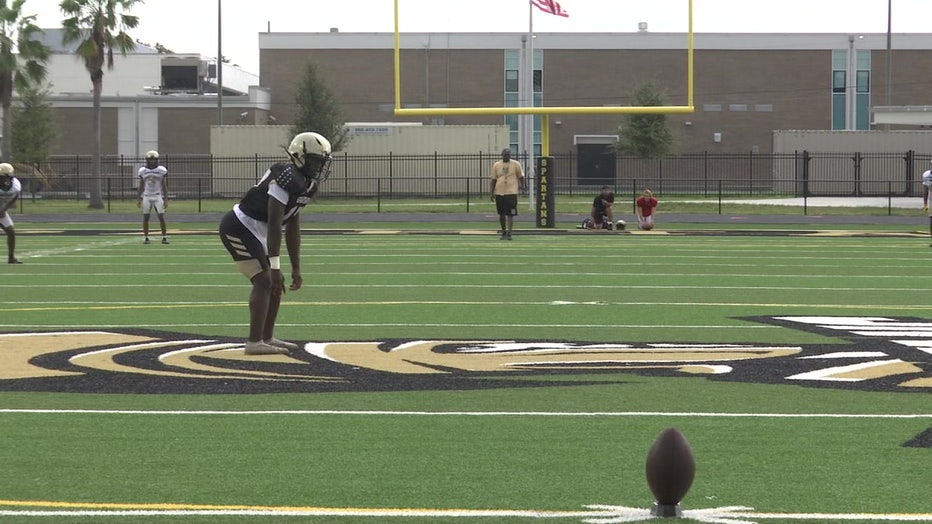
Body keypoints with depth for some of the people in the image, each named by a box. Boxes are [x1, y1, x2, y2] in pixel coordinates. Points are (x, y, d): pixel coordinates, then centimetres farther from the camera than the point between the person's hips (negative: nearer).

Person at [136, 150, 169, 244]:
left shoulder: (161, 170, -2)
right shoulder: (143, 171, 2)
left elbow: (164, 185, 1)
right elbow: (141, 186, 9)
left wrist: (166, 199, -3)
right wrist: (138, 199, 5)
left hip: (158, 196, -1)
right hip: (146, 197, 1)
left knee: (161, 217, -6)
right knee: (145, 217, 0)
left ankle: (164, 237, 1)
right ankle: (146, 237, 8)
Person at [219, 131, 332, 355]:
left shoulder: (306, 185, 9)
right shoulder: (286, 178, -23)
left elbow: (292, 229, 16)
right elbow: (274, 225, -26)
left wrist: (296, 269, 17)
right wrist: (274, 266, -26)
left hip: (252, 232, 10)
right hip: (239, 228, -10)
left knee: (276, 284, 12)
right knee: (265, 281, -13)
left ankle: (267, 338, 21)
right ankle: (254, 342, -14)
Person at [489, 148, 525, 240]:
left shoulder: (516, 164, 2)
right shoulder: (496, 165, 8)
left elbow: (521, 176, 9)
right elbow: (493, 180, 10)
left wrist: (522, 185, -2)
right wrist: (491, 193, 6)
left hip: (511, 193, -3)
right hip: (499, 193, 3)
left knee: (510, 214, -10)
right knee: (502, 214, 9)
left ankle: (509, 233, -9)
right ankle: (504, 232, 22)